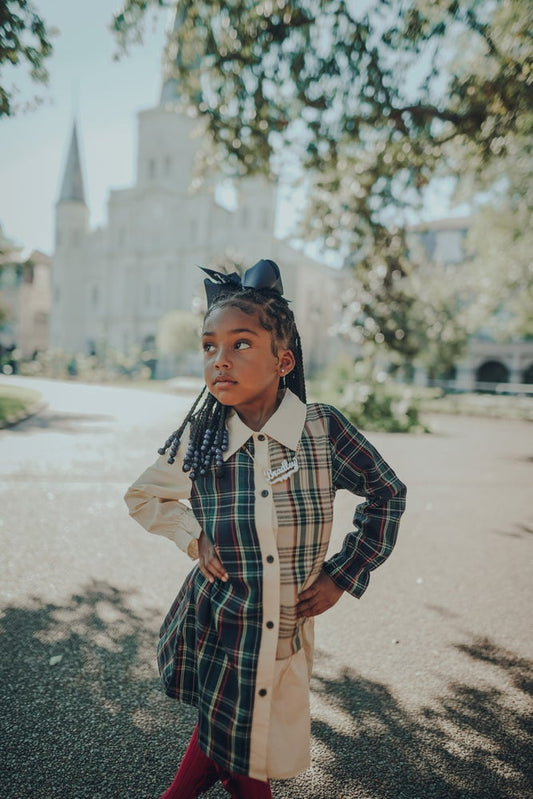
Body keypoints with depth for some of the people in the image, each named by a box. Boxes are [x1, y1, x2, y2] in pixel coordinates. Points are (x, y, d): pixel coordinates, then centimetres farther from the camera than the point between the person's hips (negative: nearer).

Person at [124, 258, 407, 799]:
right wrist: (193, 538, -7)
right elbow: (143, 497, 8)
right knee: (220, 735, 17)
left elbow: (387, 493, 0)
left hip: (288, 629, 1)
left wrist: (343, 574, -2)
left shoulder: (324, 429, -16)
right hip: (215, 627, 0)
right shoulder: (197, 440, -12)